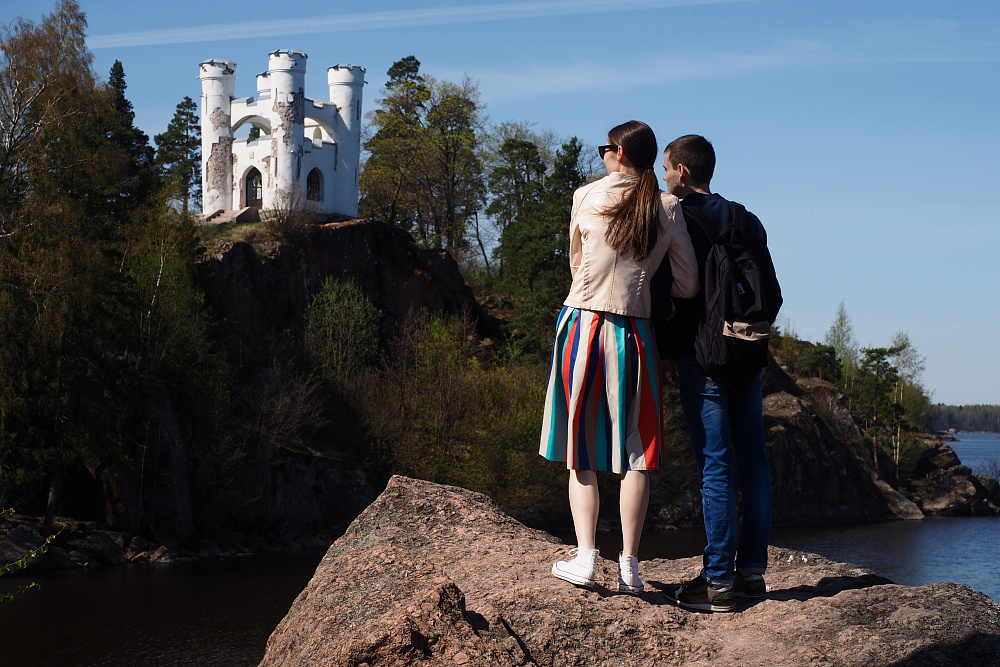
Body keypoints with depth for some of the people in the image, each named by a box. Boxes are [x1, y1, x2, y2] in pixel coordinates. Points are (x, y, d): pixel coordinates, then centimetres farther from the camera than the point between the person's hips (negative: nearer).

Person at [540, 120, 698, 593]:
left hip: (582, 324, 0)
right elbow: (688, 285, 4)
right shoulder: (668, 208, 2)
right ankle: (629, 565, 4)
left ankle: (585, 558, 0)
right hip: (634, 332, 1)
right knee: (635, 451, 6)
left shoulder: (587, 196, 1)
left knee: (581, 450, 7)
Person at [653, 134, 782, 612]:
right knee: (752, 462, 8)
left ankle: (718, 581, -6)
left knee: (715, 465, -7)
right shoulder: (747, 221, 13)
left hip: (702, 358, -6)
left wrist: (666, 353, -2)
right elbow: (772, 293, 15)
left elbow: (661, 294, -11)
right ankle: (752, 571, 12)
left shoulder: (674, 222, -5)